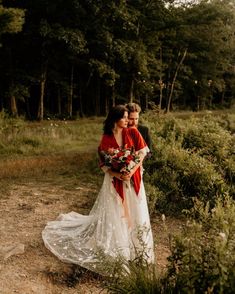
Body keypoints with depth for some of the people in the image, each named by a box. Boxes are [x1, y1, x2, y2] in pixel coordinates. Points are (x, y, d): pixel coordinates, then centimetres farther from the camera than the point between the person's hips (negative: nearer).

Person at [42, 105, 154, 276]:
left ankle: (137, 250, 30)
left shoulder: (133, 133, -4)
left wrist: (132, 170, -16)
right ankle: (114, 254, 21)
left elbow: (143, 152, -4)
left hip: (133, 180, 2)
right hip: (114, 182, -2)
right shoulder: (106, 139, -7)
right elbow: (104, 164, -5)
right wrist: (118, 175, -20)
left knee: (135, 214, 10)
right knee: (114, 216, 5)